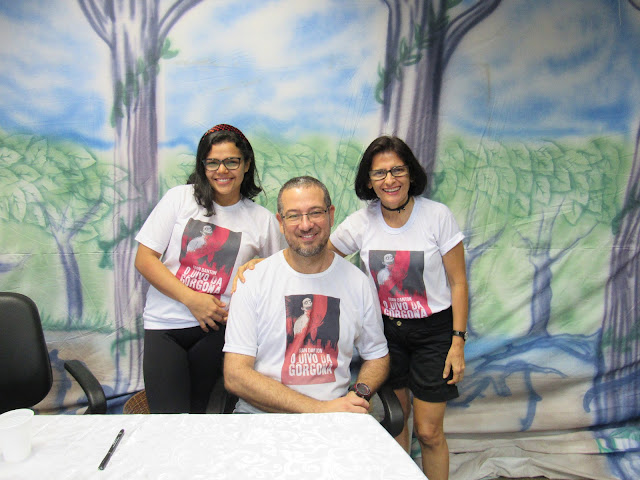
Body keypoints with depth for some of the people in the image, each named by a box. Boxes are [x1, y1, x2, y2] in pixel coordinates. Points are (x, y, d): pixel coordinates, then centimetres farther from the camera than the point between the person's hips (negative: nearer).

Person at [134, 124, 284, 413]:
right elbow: (144, 260, 1)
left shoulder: (262, 220, 5)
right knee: (170, 415, -12)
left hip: (219, 327, 0)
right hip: (164, 325, 1)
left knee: (192, 410, -11)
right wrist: (191, 299, -10)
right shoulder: (180, 198, 4)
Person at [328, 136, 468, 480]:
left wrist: (458, 341, -11)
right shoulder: (360, 223, -7)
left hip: (434, 330, -2)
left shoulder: (438, 216, -14)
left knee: (428, 432, 3)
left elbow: (458, 283, -8)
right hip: (386, 330, 3)